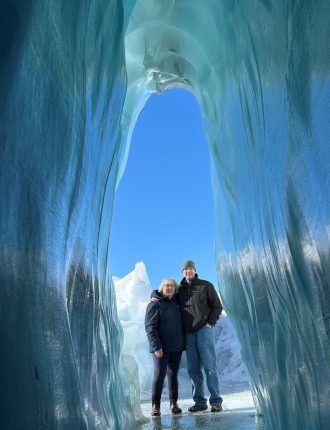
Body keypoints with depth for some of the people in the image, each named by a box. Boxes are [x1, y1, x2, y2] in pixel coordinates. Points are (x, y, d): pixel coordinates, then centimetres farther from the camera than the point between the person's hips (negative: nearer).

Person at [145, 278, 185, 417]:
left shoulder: (176, 302, 9)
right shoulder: (154, 304, -9)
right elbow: (150, 327, -14)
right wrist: (156, 346, -20)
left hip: (176, 346, 5)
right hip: (161, 348, -5)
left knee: (173, 374, 10)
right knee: (159, 374, -3)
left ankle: (174, 403, 19)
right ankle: (155, 405, 8)